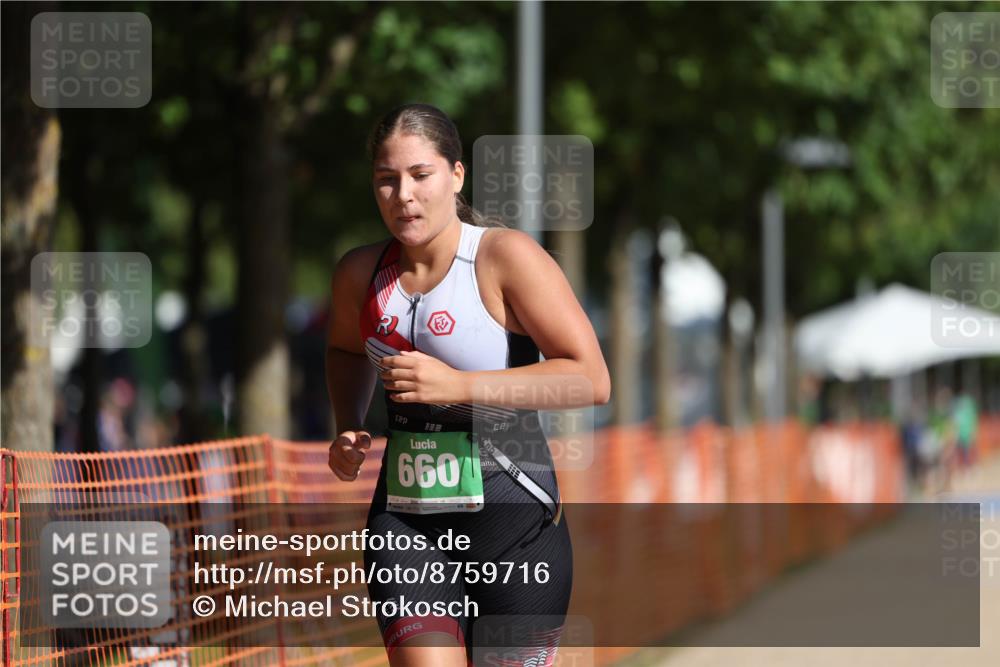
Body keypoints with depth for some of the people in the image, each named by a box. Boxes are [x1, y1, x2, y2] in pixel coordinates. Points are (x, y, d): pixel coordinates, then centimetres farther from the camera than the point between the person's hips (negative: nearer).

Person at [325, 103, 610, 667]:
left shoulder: (506, 256, -11)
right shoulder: (360, 274, 5)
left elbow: (592, 380, -17)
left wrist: (459, 385, -22)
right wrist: (349, 429, 10)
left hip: (513, 518, -3)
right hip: (406, 521, 3)